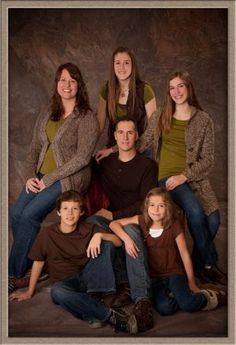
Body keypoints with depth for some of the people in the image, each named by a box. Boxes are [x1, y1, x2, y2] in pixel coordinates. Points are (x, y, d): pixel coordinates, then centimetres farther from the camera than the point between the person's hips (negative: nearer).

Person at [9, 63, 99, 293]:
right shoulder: (46, 116, 15)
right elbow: (34, 149, 14)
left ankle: (15, 275, -6)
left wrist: (50, 179, -15)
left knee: (29, 215, -21)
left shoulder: (86, 118, -6)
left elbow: (82, 157, -14)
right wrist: (30, 176, -3)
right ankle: (29, 265, 3)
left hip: (69, 179, -6)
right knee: (15, 214, -15)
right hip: (42, 178, 6)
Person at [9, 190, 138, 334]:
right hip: (65, 282, -2)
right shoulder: (47, 233, -4)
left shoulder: (88, 229, 1)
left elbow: (118, 241, -4)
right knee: (57, 291, -39)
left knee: (106, 245, -19)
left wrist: (99, 235, -23)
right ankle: (110, 315, -31)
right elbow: (38, 262, 4)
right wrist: (29, 292, 9)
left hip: (87, 277, 2)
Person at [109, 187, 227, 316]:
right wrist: (126, 238, -22)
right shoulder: (141, 221, -4)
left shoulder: (174, 226, -7)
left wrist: (192, 283, 1)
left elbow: (184, 254, -2)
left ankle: (206, 297, 2)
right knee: (164, 308, -29)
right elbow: (113, 224, -3)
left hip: (173, 273, -1)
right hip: (153, 276, 1)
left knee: (187, 304, -28)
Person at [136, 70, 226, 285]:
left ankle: (197, 262, 6)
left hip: (195, 177, 1)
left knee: (212, 219, -23)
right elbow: (144, 142, 18)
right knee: (195, 210, -28)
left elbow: (208, 160, 1)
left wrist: (184, 176, -12)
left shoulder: (203, 120, 5)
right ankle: (209, 263, -5)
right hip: (168, 176, 0)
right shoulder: (161, 116, 11)